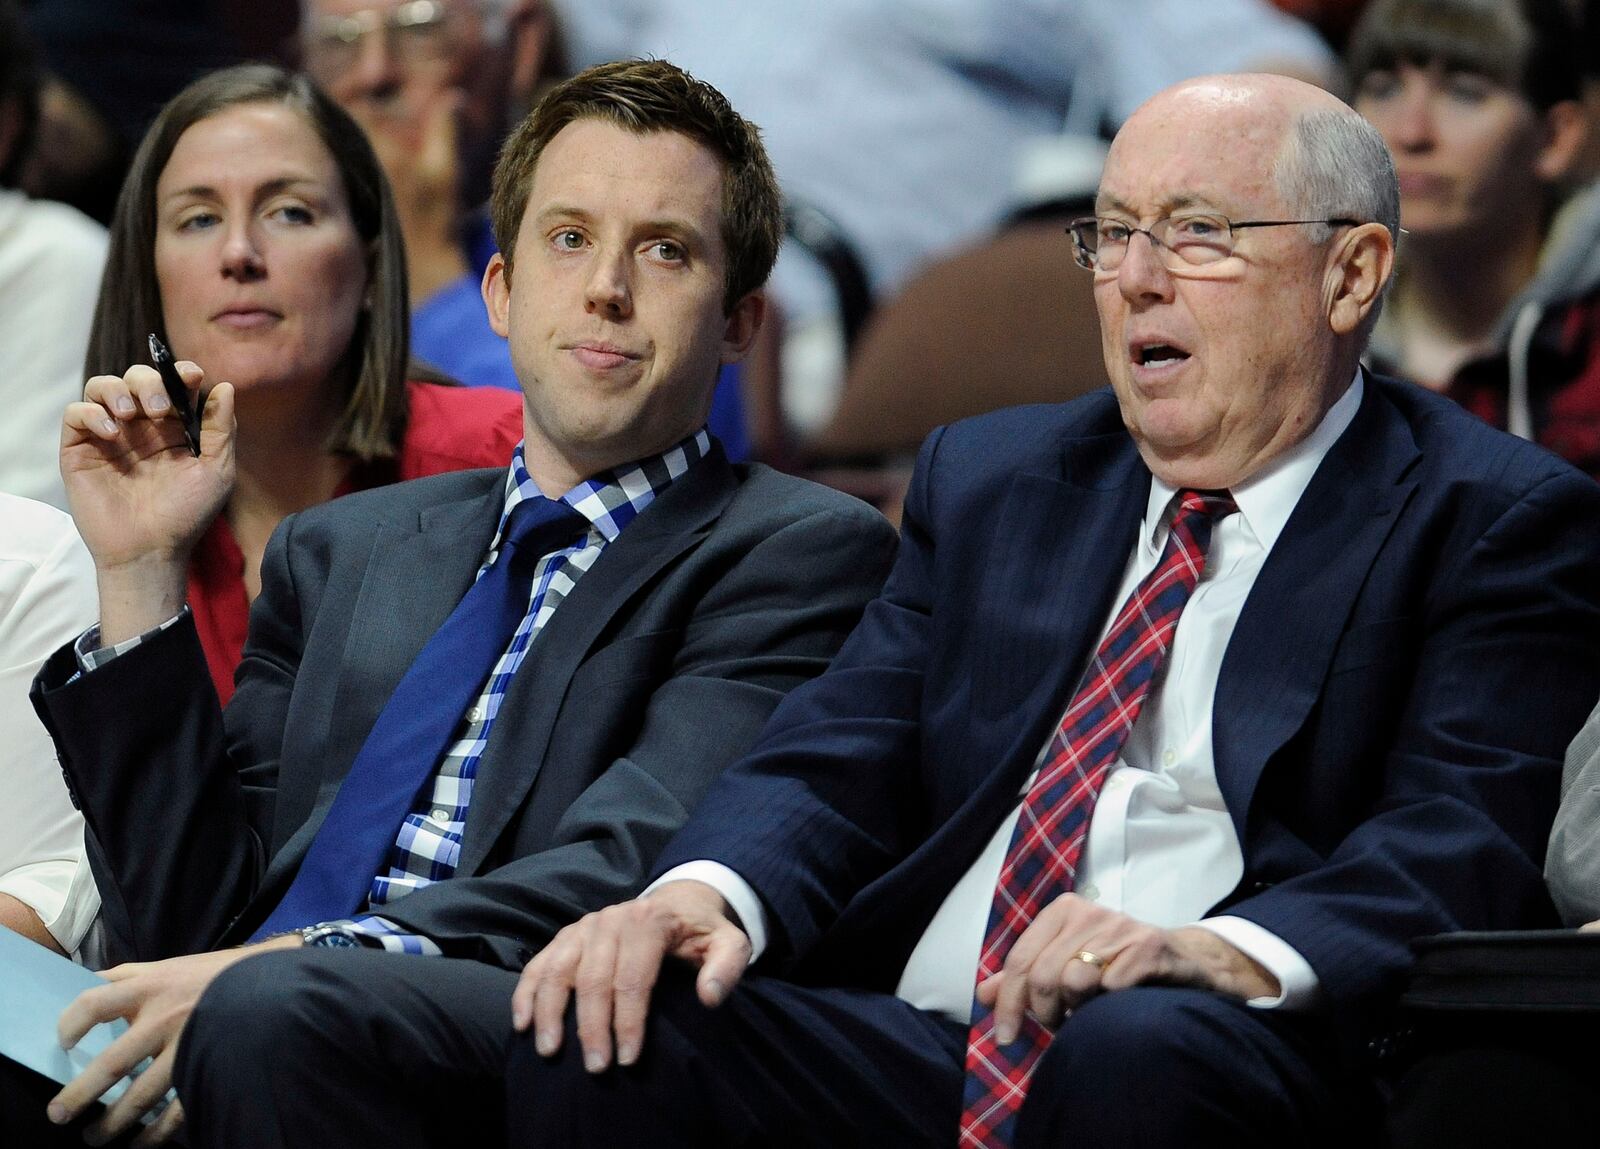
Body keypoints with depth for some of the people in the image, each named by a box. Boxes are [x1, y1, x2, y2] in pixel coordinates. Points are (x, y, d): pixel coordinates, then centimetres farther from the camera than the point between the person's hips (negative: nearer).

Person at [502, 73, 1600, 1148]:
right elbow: (838, 760, 13)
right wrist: (708, 891, -12)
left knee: (1138, 1052, -39)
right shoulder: (989, 480, 23)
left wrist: (1233, 953, -29)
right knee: (600, 1034, -23)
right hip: (922, 1058, 4)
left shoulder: (1502, 520, 6)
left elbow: (1465, 834, -9)